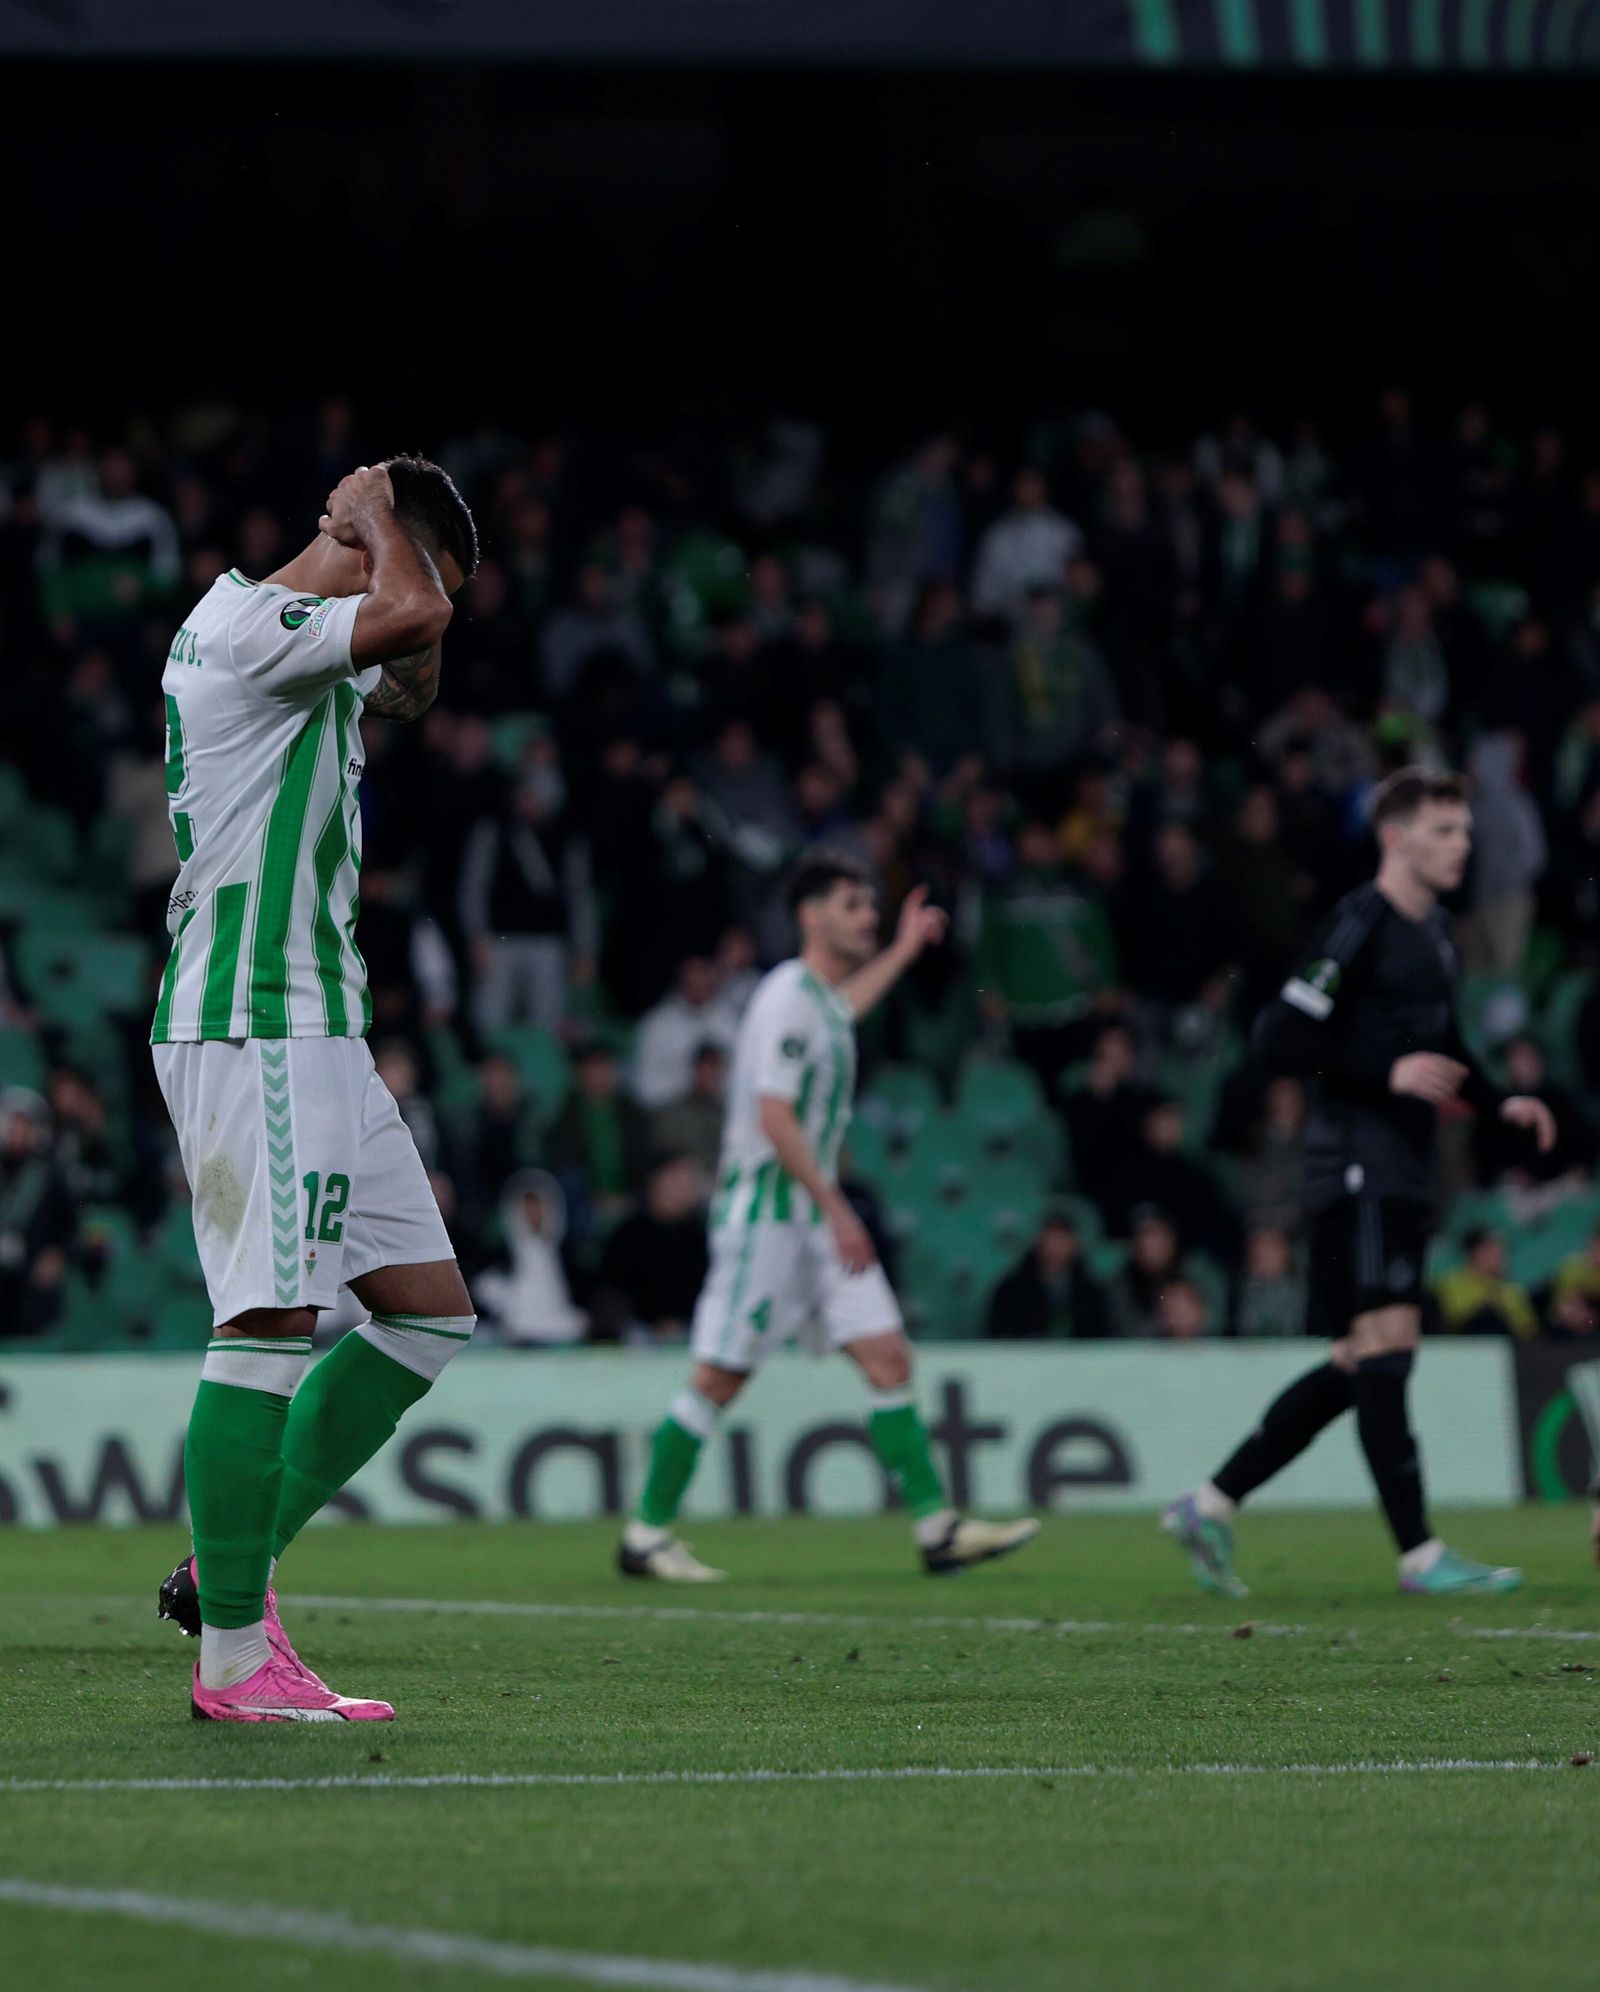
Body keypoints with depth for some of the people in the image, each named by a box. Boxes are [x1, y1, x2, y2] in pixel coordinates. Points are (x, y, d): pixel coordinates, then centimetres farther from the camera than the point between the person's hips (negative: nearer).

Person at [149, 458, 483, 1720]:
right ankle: (234, 1655, -10)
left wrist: (386, 528, 22)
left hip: (312, 1030, 10)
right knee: (272, 1321, -12)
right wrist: (383, 520, -7)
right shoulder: (244, 622, -12)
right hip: (253, 1030, -10)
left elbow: (412, 685, 38)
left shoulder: (310, 651, 18)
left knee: (431, 1310, 8)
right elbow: (411, 615, -28)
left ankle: (235, 1565, 12)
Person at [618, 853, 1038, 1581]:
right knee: (721, 1377, -4)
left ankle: (937, 1527, -1)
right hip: (764, 1211, -9)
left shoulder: (822, 997, 14)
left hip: (816, 1214, 9)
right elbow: (774, 1117, -22)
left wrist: (901, 953, 50)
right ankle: (646, 1535, 5)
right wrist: (837, 1210, -22)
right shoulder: (786, 998, -15)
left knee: (888, 1358, 0)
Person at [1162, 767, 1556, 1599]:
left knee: (1359, 1365, 10)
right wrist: (1388, 1073, -22)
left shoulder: (1433, 931, 16)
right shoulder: (1361, 925, -12)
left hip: (1404, 1171, 10)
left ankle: (1210, 1505, 16)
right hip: (1358, 1162, -10)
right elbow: (1280, 1035, -16)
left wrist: (1497, 1101, 15)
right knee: (1386, 1343, -12)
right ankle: (1419, 1553, -12)